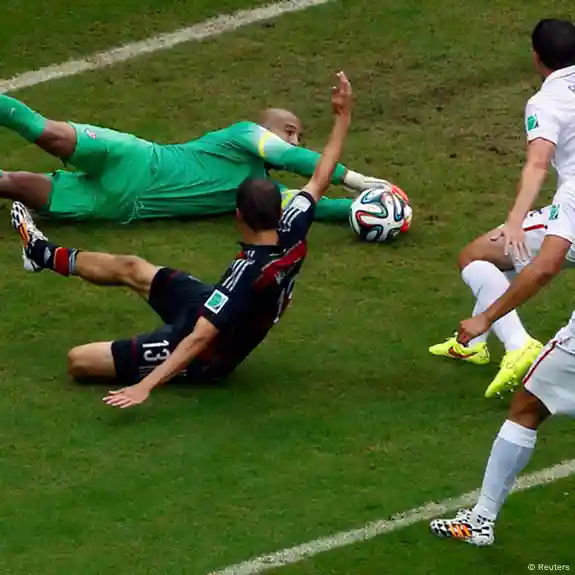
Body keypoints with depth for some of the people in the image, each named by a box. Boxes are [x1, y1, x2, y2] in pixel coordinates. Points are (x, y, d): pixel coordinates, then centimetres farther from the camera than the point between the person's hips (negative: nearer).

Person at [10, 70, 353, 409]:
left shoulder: (248, 274, -40)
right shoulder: (292, 238, -20)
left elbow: (200, 339, -42)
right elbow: (321, 178, -5)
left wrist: (146, 385, -43)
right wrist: (343, 116, 2)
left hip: (207, 358, -8)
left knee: (79, 361, -5)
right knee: (130, 268, 24)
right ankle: (47, 255, 46)